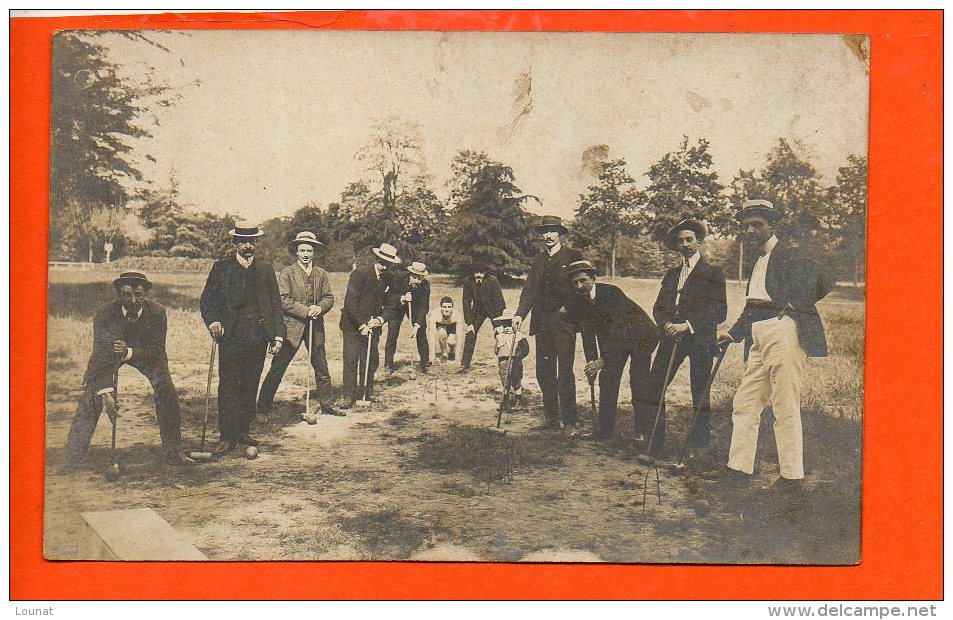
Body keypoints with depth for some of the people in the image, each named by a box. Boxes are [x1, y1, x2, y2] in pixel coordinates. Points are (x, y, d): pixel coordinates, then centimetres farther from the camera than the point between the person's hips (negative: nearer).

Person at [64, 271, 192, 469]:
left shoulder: (157, 312, -27)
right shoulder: (104, 315, -30)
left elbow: (157, 350, -26)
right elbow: (102, 357, -29)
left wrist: (129, 352, -45)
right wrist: (105, 392, -40)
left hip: (146, 352, 1)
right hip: (107, 353, -1)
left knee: (167, 392, -15)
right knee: (90, 399, -15)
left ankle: (173, 453, -2)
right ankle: (74, 459, -5)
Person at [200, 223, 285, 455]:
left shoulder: (266, 269, 13)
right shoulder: (221, 268, 6)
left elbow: (276, 304, 12)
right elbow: (207, 299, 3)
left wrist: (278, 335, 4)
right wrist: (212, 321, -16)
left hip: (258, 336, 3)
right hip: (231, 334, -3)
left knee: (250, 386, 8)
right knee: (228, 387, -6)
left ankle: (243, 431, 17)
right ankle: (227, 436, -2)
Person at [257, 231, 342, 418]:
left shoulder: (321, 274, 11)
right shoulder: (286, 273, -2)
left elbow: (329, 297, 8)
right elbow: (283, 300, -11)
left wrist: (320, 308, -14)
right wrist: (305, 311, -17)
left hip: (315, 326, 4)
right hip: (292, 326, -4)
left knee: (321, 368, 12)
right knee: (278, 367, -3)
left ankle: (327, 405, 23)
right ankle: (263, 406, 4)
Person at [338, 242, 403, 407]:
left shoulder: (390, 281, 3)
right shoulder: (359, 274, -13)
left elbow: (393, 307, 7)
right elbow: (350, 303, -16)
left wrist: (380, 319, -12)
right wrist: (361, 325, -18)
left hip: (373, 326, 4)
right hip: (353, 325, -4)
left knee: (371, 361, 4)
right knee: (351, 360, -6)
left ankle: (366, 394, 15)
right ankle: (349, 396, -1)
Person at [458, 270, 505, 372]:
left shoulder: (492, 280, -24)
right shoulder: (468, 282, -16)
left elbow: (499, 300, -20)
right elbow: (466, 303, -10)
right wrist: (469, 323, -13)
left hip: (493, 309, -2)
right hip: (478, 310, 2)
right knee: (470, 335, -5)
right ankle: (465, 365, 1)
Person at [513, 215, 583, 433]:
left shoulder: (573, 256, 1)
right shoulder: (538, 260, 16)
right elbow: (529, 290, 10)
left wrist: (568, 307, -9)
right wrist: (520, 314, -3)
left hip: (564, 321, -6)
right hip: (542, 322, 6)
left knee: (565, 372, -8)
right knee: (544, 371, 6)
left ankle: (569, 421, -4)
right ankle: (551, 417, 15)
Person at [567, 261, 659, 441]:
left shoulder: (612, 293, -30)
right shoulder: (578, 303, -11)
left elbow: (617, 329, -33)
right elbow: (588, 336, -7)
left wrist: (602, 360, -37)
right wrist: (591, 363, -17)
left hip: (639, 336, -6)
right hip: (612, 339, 6)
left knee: (639, 383, -12)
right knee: (607, 380, 2)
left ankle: (643, 431, -5)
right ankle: (604, 429, 10)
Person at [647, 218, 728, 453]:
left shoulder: (713, 274, 6)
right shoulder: (671, 274, 22)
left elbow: (719, 312, -4)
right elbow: (658, 307, 15)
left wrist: (688, 326, -14)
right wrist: (667, 325, -7)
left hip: (701, 339, -4)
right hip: (671, 337, 4)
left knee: (700, 394, -1)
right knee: (654, 386, -5)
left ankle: (699, 445, 7)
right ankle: (653, 439, 2)